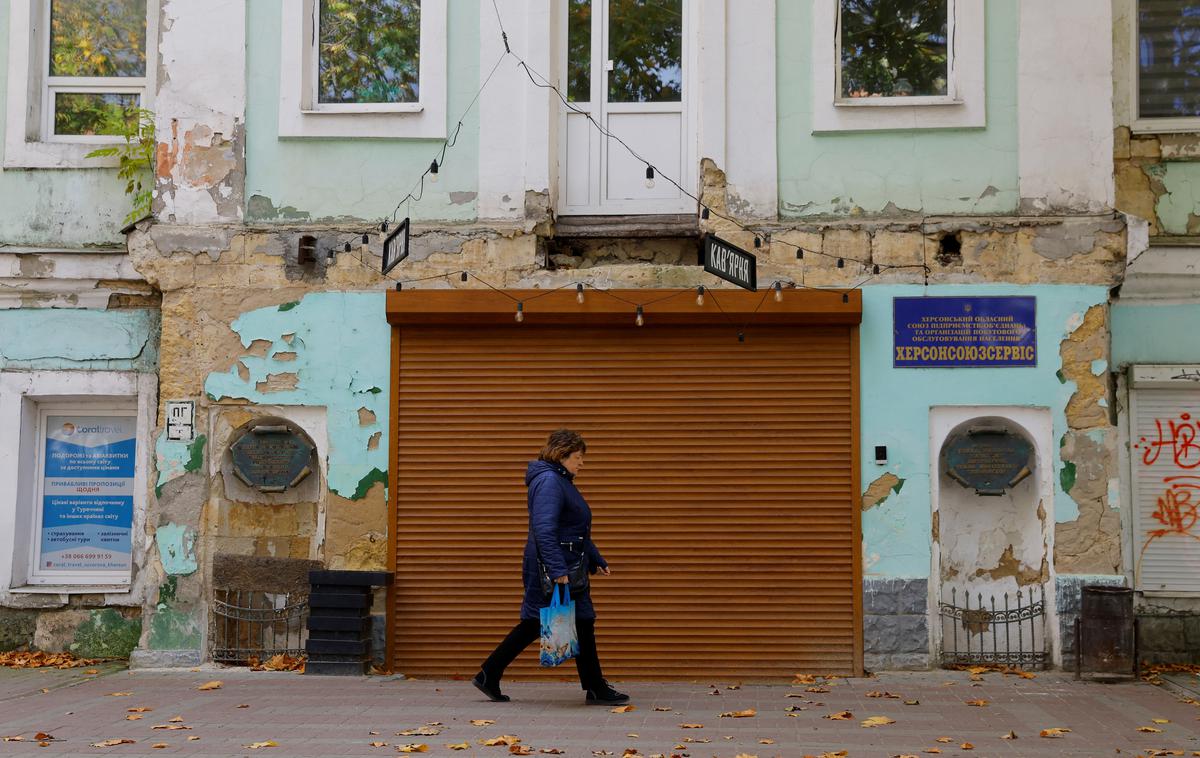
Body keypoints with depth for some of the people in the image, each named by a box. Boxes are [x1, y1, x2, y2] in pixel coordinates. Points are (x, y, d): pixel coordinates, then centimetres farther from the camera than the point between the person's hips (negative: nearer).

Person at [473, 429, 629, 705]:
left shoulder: (561, 481, 19)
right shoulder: (549, 481, -15)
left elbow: (578, 531, 28)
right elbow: (544, 530, -26)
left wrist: (596, 561, 26)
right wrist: (557, 569, -31)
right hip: (555, 569, -10)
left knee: (533, 625, 12)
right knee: (582, 623, -1)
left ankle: (488, 676, 15)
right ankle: (596, 690, 9)